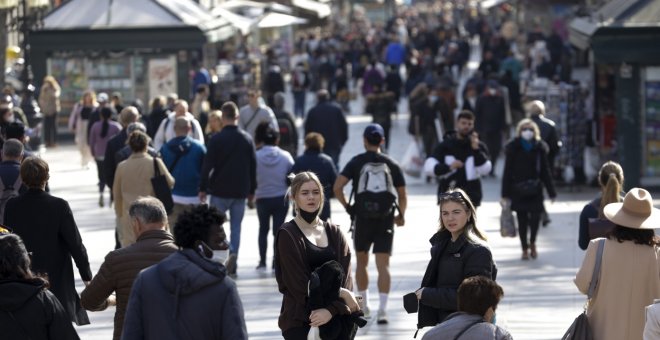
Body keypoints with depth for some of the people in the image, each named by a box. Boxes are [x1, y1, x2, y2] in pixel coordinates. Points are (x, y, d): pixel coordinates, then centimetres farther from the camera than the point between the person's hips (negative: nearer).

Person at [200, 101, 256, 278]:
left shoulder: (217, 139, -10)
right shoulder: (247, 139, 3)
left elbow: (207, 165, -10)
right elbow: (253, 167, 8)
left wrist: (203, 188, -2)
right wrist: (252, 192, 15)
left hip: (220, 190, -4)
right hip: (241, 191, 4)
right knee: (236, 226, 9)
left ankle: (230, 252, -16)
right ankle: (232, 266, 6)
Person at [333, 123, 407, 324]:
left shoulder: (356, 162, 0)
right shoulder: (391, 164, 3)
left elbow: (337, 187, -10)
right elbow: (402, 196, 4)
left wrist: (347, 206, 2)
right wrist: (401, 215, 20)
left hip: (362, 219, 0)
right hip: (385, 220, 0)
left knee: (361, 262, 18)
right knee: (383, 265, -3)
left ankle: (363, 305, 26)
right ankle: (382, 310, -14)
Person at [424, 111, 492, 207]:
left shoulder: (479, 146, 4)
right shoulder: (445, 146, 2)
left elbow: (485, 170, -10)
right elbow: (429, 168, -8)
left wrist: (476, 150, -21)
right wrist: (449, 167, -24)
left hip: (471, 198, 1)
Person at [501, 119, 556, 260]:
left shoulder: (540, 148, 4)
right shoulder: (513, 148, 0)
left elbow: (545, 171, 8)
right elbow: (507, 172, -1)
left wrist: (551, 192, 7)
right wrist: (506, 193, -5)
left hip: (535, 190, 1)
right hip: (518, 190, -1)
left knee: (535, 217, -9)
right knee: (522, 219, 3)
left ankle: (532, 242, 17)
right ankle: (525, 248, 16)